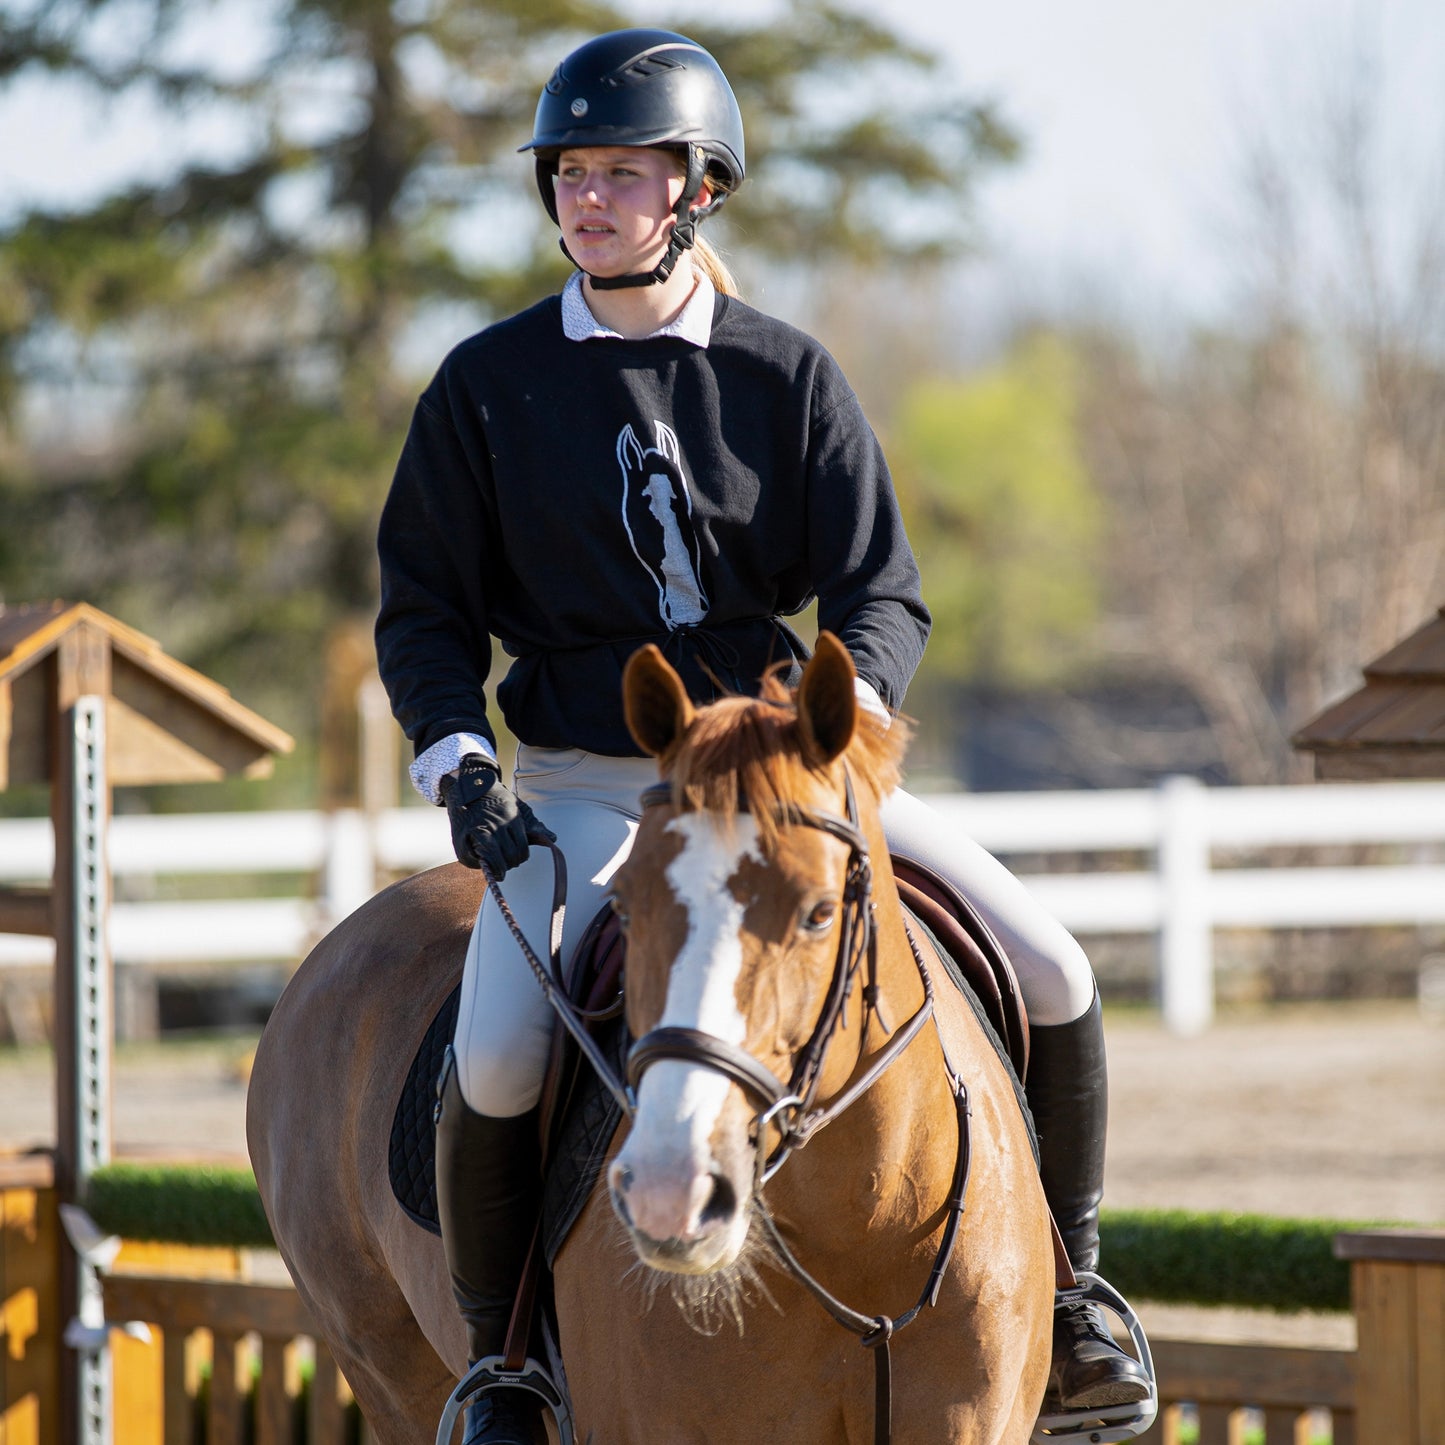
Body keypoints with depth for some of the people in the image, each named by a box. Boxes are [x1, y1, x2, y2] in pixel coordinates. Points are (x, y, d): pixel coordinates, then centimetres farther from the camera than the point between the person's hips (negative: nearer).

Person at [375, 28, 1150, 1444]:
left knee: (1049, 974, -9)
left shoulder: (786, 374, 1)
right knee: (495, 1062, -27)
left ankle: (1065, 1294, 12)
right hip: (583, 783, -2)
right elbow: (423, 609, 5)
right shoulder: (489, 385, 0)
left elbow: (882, 593, -2)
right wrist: (459, 766, -12)